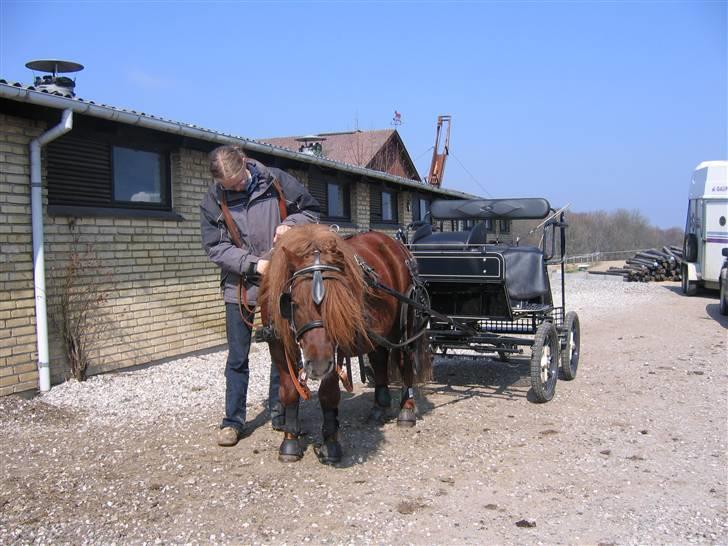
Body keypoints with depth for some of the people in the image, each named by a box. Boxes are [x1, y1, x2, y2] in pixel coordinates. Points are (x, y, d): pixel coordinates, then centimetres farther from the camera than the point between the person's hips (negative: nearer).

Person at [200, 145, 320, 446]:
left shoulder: (277, 181, -6)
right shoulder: (213, 201, -6)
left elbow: (311, 210, 4)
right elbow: (215, 247, -9)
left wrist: (290, 224, -17)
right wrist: (253, 264, -20)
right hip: (239, 286, 0)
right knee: (237, 358, 6)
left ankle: (280, 413, 27)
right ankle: (233, 421, 19)